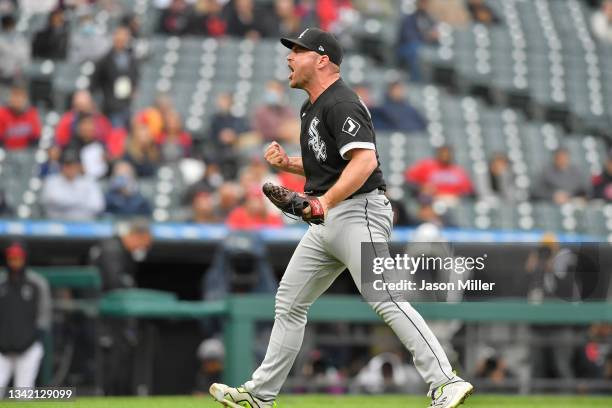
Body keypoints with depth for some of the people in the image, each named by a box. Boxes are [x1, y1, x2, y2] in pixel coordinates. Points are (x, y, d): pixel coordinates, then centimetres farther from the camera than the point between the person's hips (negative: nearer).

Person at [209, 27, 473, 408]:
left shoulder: (342, 104, -14)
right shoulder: (312, 107, 18)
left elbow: (364, 160, -27)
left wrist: (327, 200, -37)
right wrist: (287, 162, 10)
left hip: (358, 212, -11)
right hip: (327, 221, 11)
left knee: (386, 300, -21)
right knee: (289, 302, 14)